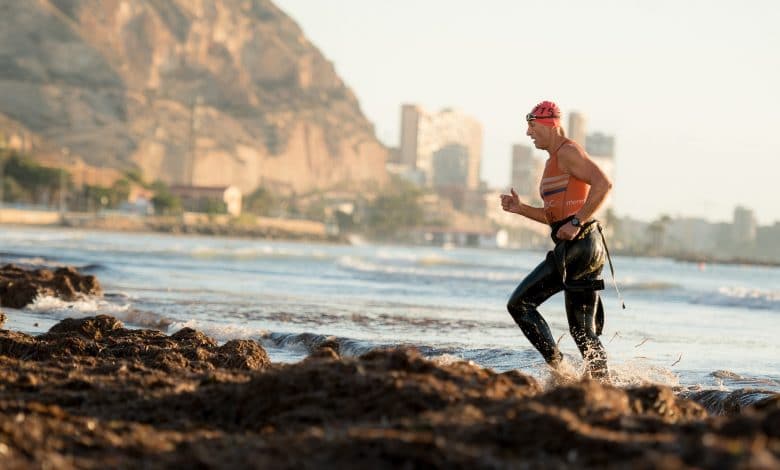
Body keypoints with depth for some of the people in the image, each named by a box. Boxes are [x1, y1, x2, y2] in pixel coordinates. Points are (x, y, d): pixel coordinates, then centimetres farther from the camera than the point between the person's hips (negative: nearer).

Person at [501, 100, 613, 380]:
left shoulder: (568, 152, -6)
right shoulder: (553, 161, 24)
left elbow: (603, 184, -21)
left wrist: (576, 223, -22)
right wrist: (519, 209, 17)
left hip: (578, 244, -10)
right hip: (584, 247, 10)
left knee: (520, 303, -8)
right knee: (584, 333, 8)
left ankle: (556, 366, -12)